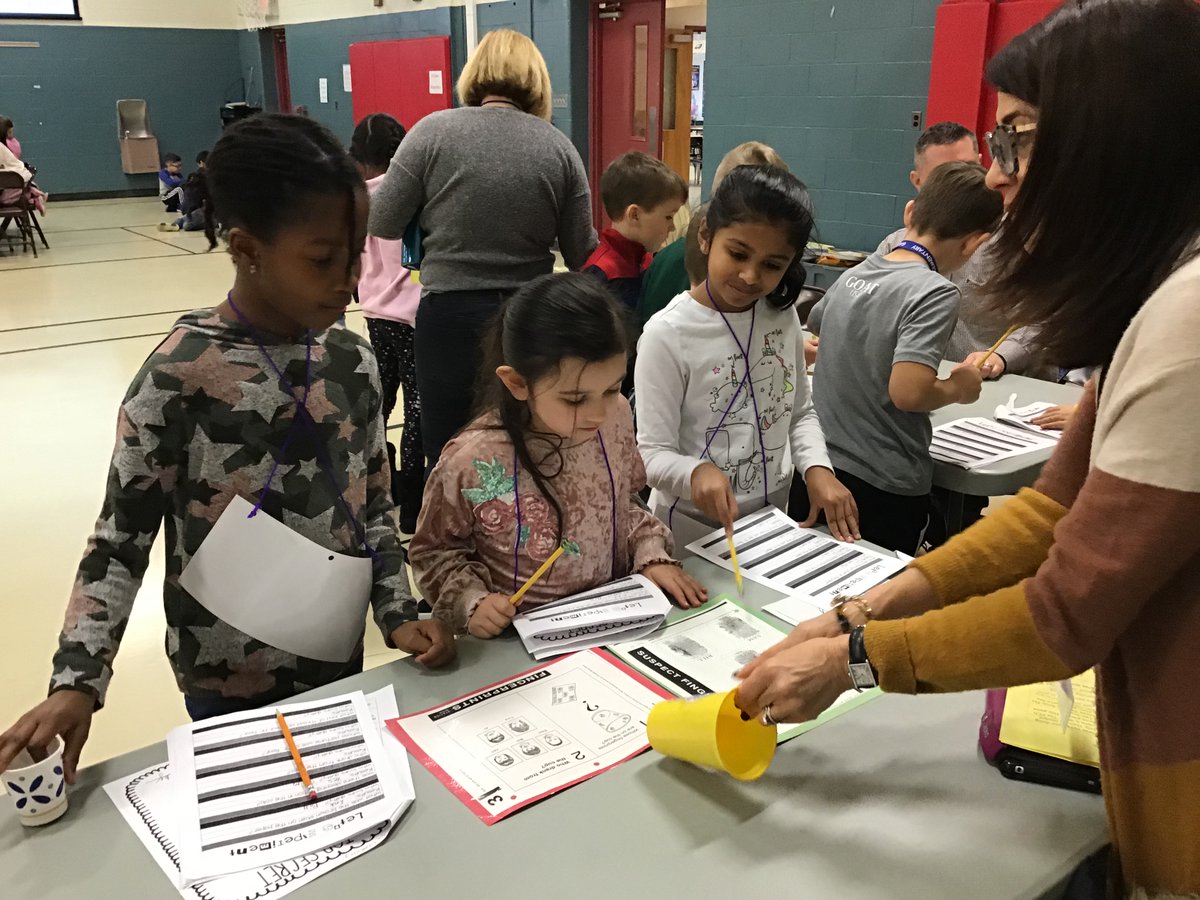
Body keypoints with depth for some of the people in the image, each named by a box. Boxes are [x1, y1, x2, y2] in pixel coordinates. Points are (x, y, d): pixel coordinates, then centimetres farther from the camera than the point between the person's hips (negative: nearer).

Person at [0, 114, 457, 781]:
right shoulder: (180, 377, -18)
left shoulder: (353, 361, -3)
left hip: (339, 657, 5)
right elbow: (120, 540, -11)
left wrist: (399, 614, -4)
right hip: (230, 681, -4)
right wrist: (78, 680, -20)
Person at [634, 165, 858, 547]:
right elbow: (652, 453, -18)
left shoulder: (783, 315, -2)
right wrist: (696, 472, -38)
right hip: (691, 532, -5)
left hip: (772, 515, 6)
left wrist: (816, 467, -10)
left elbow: (800, 412, 7)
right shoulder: (667, 334, -20)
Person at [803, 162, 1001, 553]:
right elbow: (907, 392, -28)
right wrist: (958, 388, -9)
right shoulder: (936, 293, -17)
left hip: (823, 466, 7)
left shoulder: (855, 273, 5)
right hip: (885, 489, -7)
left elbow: (811, 328, 24)